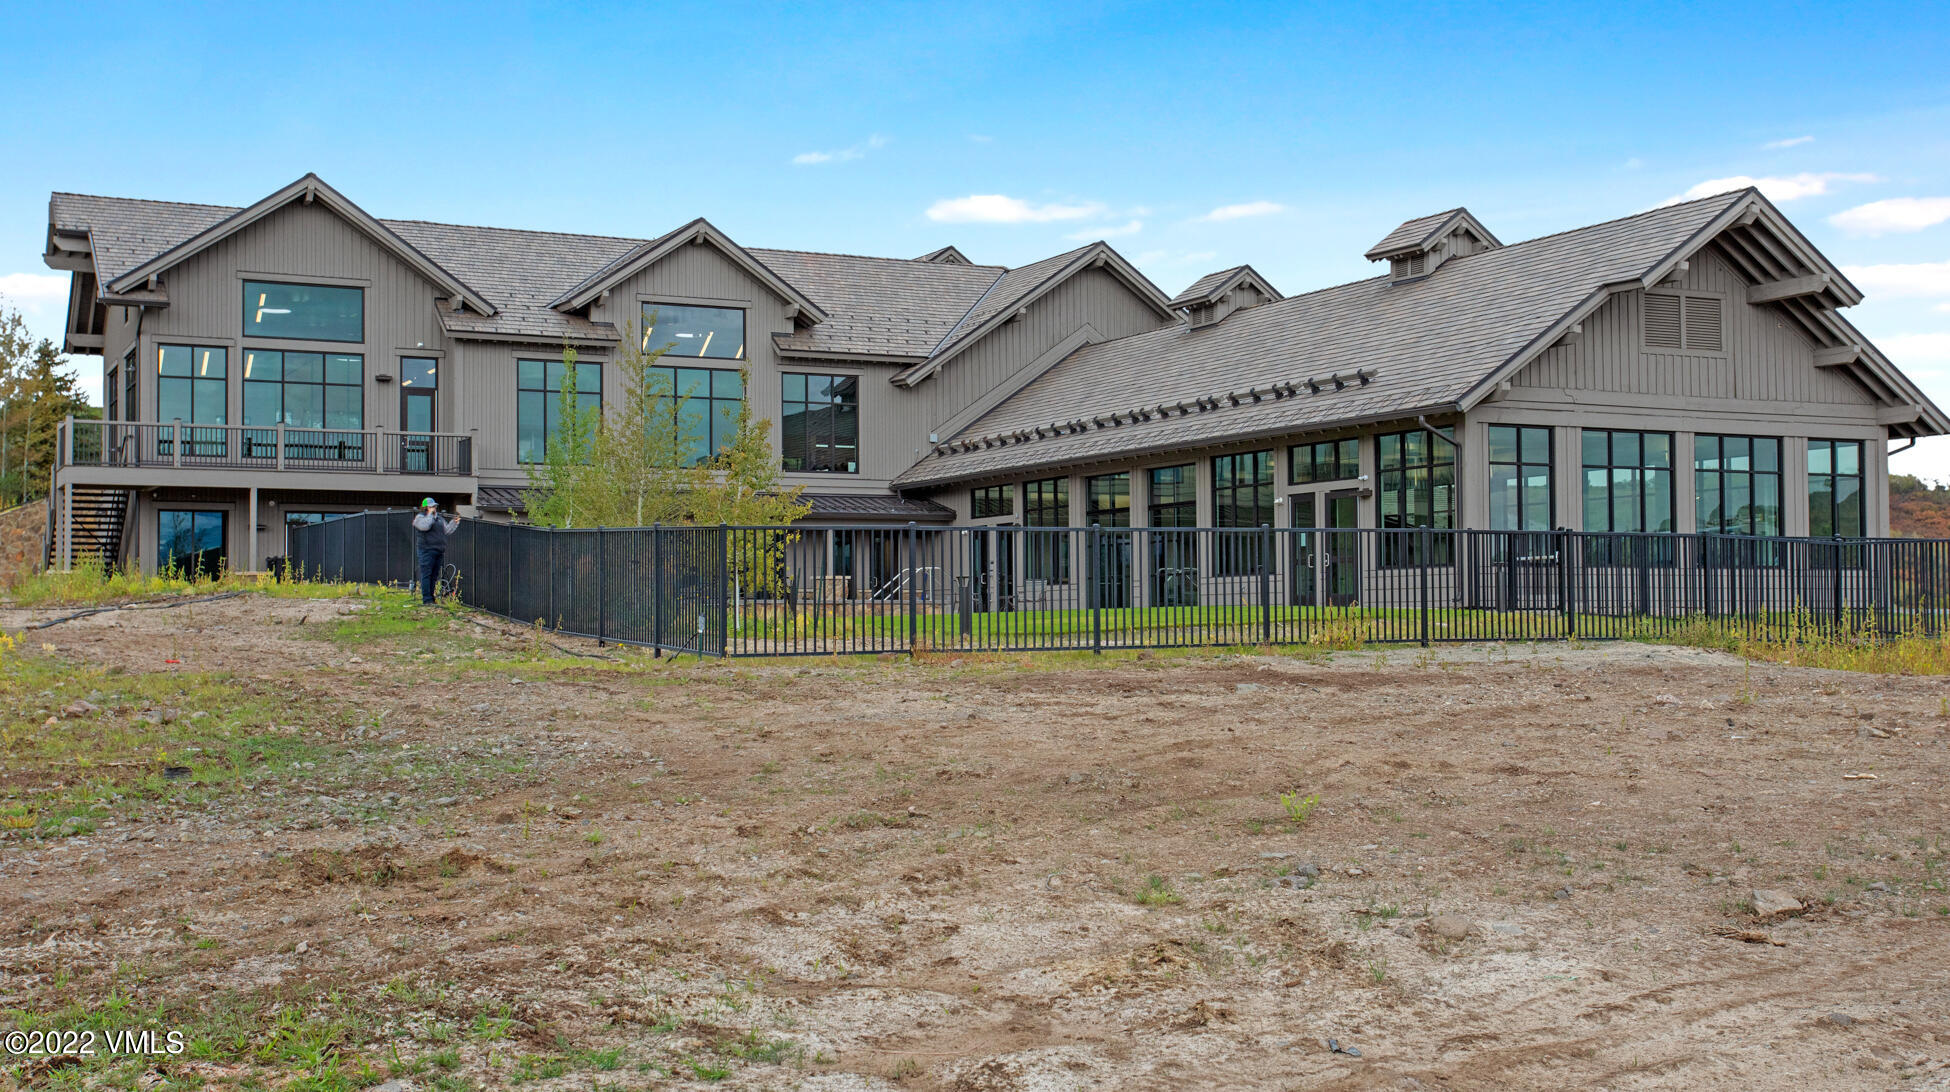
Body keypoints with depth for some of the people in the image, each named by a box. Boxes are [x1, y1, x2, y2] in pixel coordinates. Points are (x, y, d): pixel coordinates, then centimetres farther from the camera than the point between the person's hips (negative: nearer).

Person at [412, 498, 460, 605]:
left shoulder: (439, 518, 20)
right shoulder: (420, 517, -2)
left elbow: (447, 530, 23)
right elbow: (425, 526, -22)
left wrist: (454, 523, 11)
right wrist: (430, 515, -14)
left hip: (439, 551, 7)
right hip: (427, 551, -7)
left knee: (434, 575, 10)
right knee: (426, 575, -8)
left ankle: (431, 598, 16)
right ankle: (426, 600, -10)